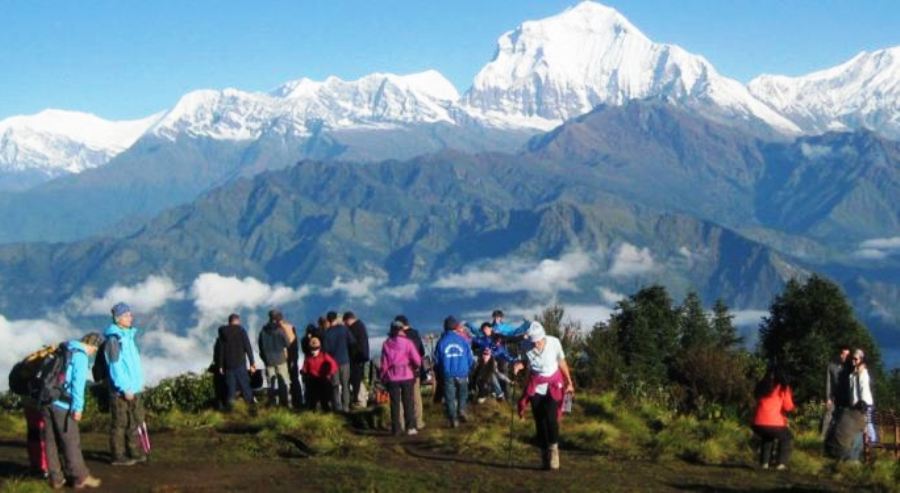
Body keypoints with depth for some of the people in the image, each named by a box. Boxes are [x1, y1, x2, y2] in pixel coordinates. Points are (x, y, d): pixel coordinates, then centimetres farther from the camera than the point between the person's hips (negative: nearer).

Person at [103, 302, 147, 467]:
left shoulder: (129, 335, 14)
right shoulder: (114, 339, -13)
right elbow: (115, 367, -18)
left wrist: (139, 382, 14)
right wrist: (125, 388, -19)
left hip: (134, 388, 9)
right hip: (121, 390, -9)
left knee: (136, 421, 13)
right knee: (120, 423, -1)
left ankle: (134, 451, 22)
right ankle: (118, 456, 6)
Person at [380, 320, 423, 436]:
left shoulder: (386, 344, 0)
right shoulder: (407, 342, -6)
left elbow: (384, 363, 1)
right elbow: (416, 359, -9)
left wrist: (383, 377, 11)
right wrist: (416, 367, 12)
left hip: (392, 377, 1)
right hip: (407, 375, -1)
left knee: (395, 403, 5)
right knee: (408, 402, 6)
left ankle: (396, 429, 4)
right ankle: (410, 427, 1)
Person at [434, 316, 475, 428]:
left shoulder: (442, 341, -4)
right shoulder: (463, 340, -3)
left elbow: (437, 360, 1)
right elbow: (470, 359, 2)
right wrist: (468, 369, 20)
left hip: (448, 374, 0)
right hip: (462, 373, 0)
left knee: (450, 397, 6)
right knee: (462, 394, 19)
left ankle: (453, 419, -1)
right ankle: (461, 409, -2)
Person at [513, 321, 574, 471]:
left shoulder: (554, 343, -15)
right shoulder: (527, 347, -12)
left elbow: (562, 363, 0)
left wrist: (569, 382, 8)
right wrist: (519, 365, -17)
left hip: (553, 385, -2)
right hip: (535, 386, 2)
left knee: (551, 418, -18)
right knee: (540, 421, 0)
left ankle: (553, 449, -3)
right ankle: (544, 455, 10)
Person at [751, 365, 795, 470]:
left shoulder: (761, 387, 15)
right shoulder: (783, 388, 4)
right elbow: (788, 407, 2)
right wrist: (789, 397, 22)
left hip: (758, 425, 4)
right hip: (775, 424, -4)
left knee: (767, 437, 36)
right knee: (786, 437, 26)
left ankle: (764, 462, 22)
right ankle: (781, 463, 9)